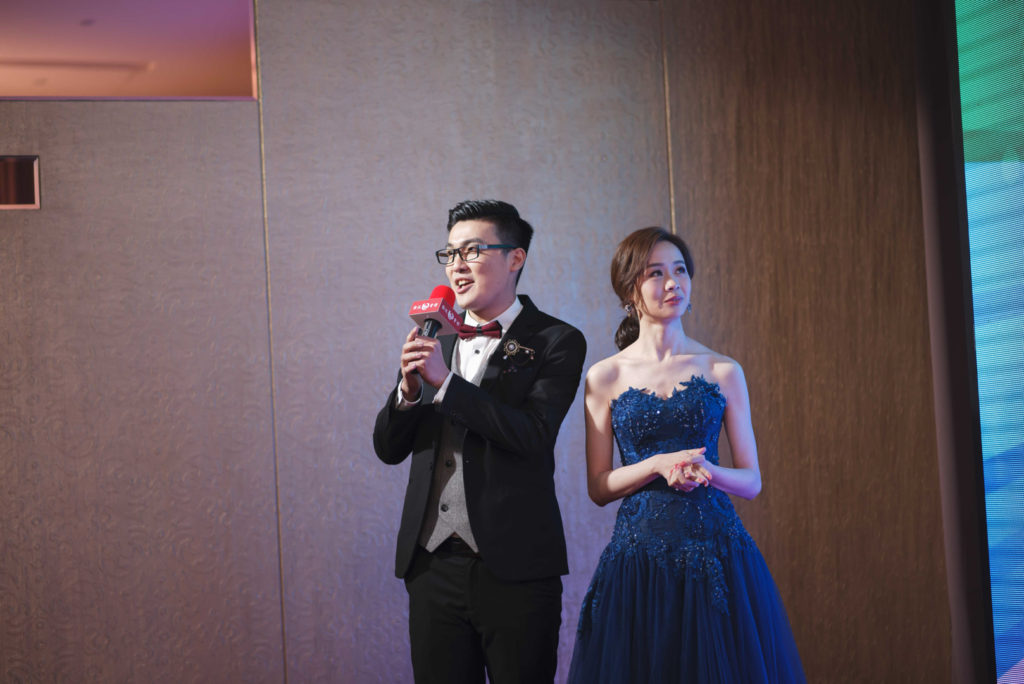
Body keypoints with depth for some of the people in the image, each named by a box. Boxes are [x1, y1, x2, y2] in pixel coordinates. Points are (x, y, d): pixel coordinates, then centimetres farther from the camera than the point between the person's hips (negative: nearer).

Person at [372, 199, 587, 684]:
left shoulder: (556, 342, -2)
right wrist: (409, 389, -8)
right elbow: (388, 448, 12)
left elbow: (534, 435, -16)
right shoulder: (435, 341, 13)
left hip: (514, 570, -4)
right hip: (433, 564, 5)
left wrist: (445, 381, -18)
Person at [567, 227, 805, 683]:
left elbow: (751, 480, 7)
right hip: (638, 555, -1)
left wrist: (708, 471, -14)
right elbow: (598, 487, 3)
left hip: (717, 558, 1)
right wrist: (659, 465, -13)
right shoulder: (604, 377, 4)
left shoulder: (723, 372, 7)